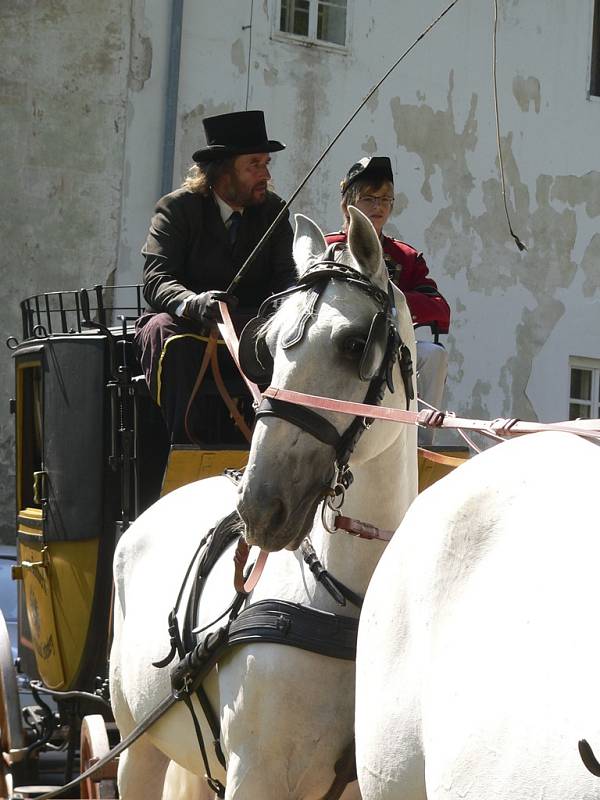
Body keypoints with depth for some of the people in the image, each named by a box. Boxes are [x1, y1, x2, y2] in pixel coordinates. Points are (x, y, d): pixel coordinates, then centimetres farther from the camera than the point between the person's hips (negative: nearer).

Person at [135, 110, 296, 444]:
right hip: (186, 325, -2)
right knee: (164, 333, -37)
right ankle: (188, 445, -38)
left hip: (250, 324, 3)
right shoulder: (177, 208, -4)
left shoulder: (273, 210, 8)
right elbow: (156, 279, -16)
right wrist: (193, 303, -39)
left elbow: (287, 275, -2)